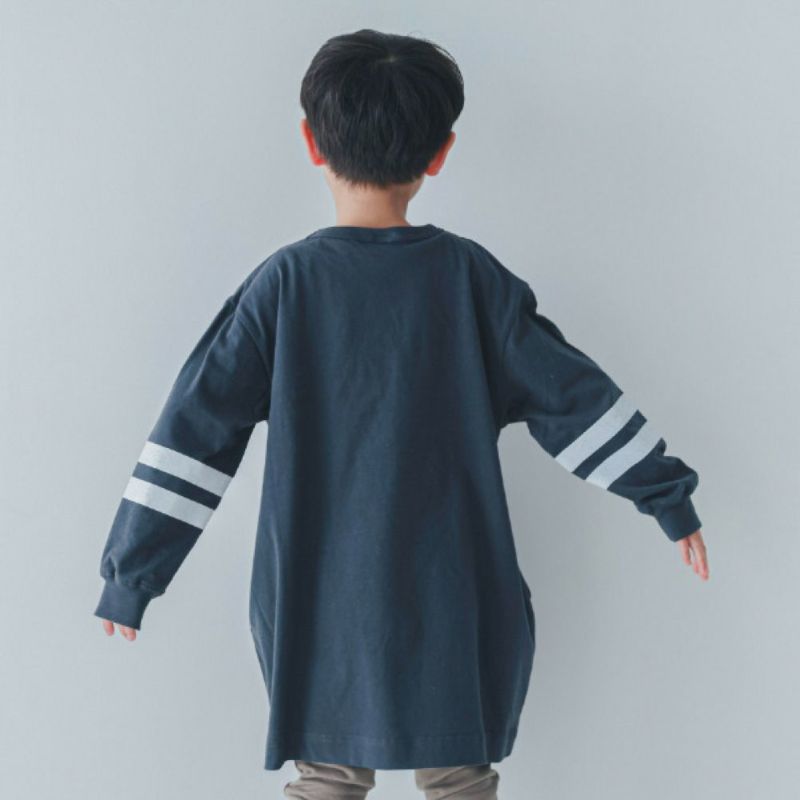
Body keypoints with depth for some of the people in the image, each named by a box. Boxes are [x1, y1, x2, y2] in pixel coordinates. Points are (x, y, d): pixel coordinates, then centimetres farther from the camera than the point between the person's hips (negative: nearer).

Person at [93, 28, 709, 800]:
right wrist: (669, 495, 10)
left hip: (323, 613, 0)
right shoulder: (471, 276, -5)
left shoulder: (284, 282, -7)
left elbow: (194, 429, -8)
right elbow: (573, 396, 0)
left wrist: (131, 574, -2)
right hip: (454, 610, 1)